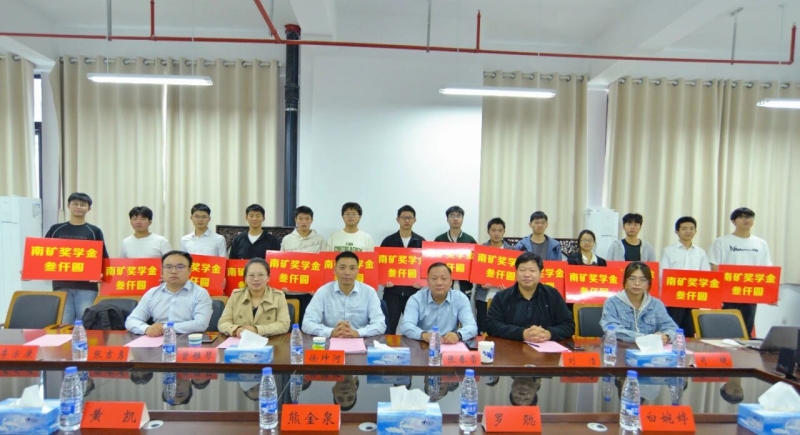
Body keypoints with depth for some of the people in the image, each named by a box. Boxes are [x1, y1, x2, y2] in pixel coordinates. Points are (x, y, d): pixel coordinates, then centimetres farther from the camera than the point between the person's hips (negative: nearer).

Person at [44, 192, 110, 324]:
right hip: (61, 285, 2)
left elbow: (103, 259, 3)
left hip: (86, 286, -2)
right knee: (63, 325, 4)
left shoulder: (94, 231, 4)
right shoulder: (55, 229, 10)